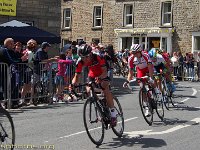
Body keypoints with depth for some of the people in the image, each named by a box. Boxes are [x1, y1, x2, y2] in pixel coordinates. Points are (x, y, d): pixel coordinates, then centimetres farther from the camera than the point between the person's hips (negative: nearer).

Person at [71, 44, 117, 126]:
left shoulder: (98, 57, -33)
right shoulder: (80, 62, -23)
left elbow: (105, 72, -34)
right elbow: (77, 76, -20)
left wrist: (99, 78, -52)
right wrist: (73, 83, -40)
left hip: (102, 75, -4)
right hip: (92, 75, 4)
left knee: (106, 88, -28)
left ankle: (113, 114, -21)